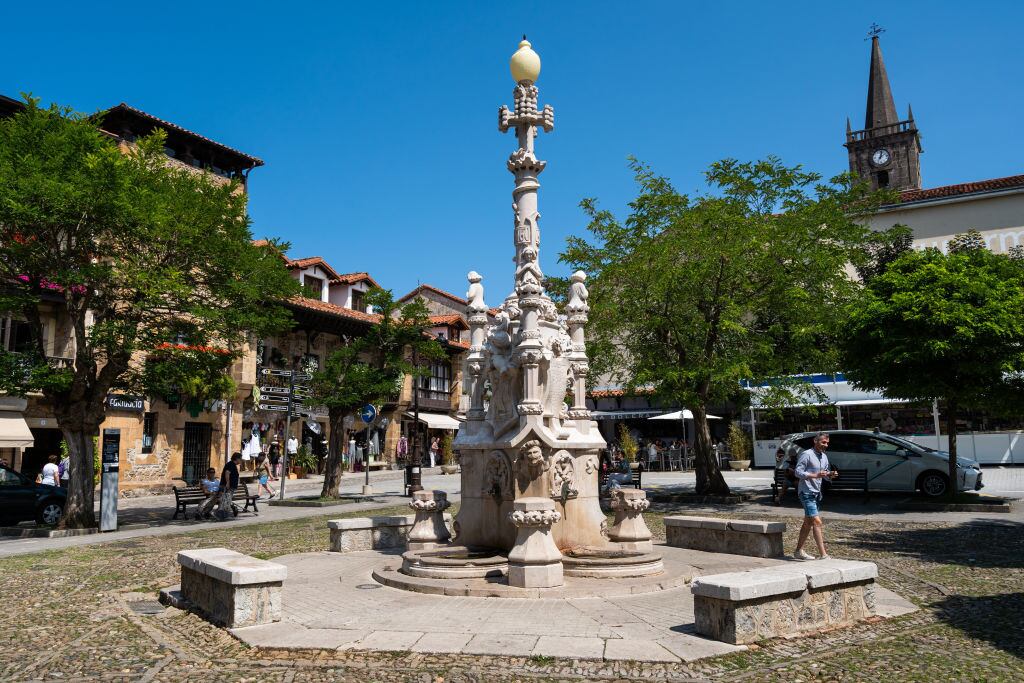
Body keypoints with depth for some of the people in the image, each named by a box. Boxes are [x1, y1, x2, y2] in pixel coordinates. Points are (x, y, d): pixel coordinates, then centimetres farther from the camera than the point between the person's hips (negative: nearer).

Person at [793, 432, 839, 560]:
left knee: (808, 523, 14)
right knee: (817, 522, -15)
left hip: (816, 493, 9)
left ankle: (799, 551, 24)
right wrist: (815, 475, -25)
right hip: (806, 493, -9)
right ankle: (823, 555, -16)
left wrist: (831, 475, -5)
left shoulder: (824, 457, 12)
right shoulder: (806, 454, -13)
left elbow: (825, 474, 18)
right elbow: (798, 472, -16)